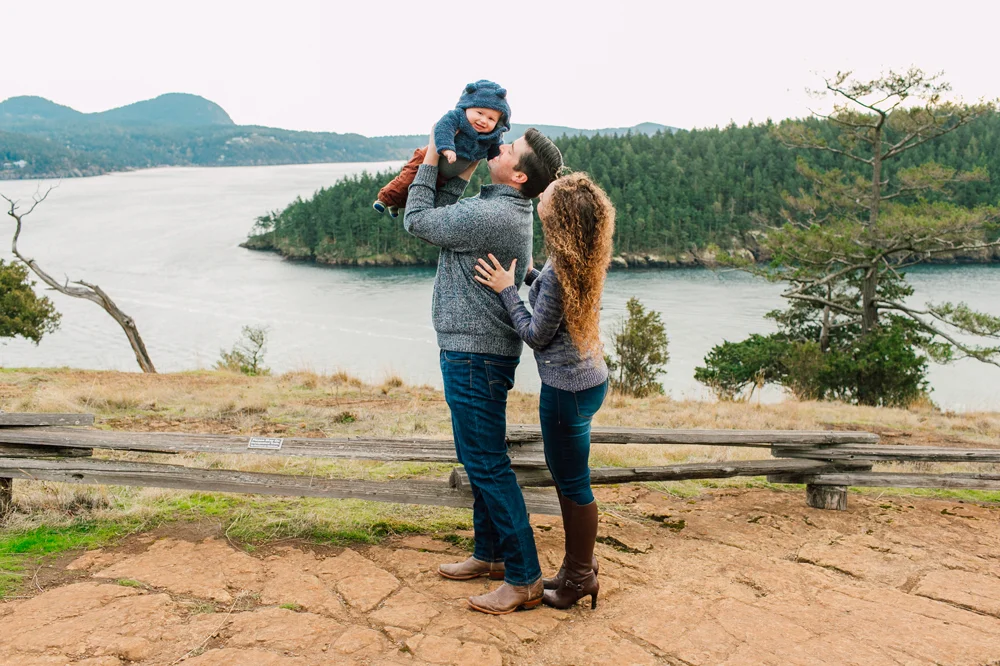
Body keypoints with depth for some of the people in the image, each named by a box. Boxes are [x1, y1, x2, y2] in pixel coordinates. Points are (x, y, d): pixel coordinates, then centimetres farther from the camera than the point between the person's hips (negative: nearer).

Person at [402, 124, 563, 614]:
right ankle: (490, 555, 32)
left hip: (476, 356, -11)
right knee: (477, 460, 19)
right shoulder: (498, 207, 11)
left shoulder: (490, 215, -21)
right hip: (472, 350, 11)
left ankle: (524, 579, 3)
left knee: (487, 465, -6)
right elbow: (440, 216, 17)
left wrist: (431, 162, 2)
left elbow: (417, 220, -9)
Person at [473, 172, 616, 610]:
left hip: (567, 387, -10)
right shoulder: (585, 261, 2)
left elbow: (537, 335, -16)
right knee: (565, 473, 22)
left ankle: (579, 577, 23)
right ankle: (580, 565, 36)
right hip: (589, 376, 10)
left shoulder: (560, 270, -25)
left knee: (572, 483, 6)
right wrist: (524, 273, 13)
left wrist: (506, 290, -10)